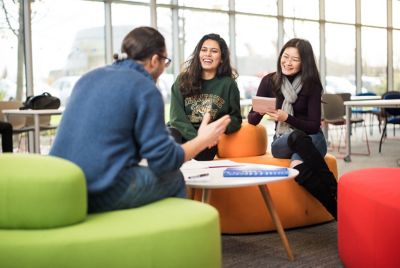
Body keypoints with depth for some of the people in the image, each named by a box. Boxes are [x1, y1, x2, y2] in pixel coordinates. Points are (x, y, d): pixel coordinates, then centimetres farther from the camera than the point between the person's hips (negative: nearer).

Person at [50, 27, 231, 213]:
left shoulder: (89, 77, 13)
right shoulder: (145, 89, -8)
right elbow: (163, 160, -9)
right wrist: (202, 140, 7)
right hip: (103, 195, -8)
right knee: (173, 178, 15)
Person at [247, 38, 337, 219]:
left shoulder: (312, 85, -6)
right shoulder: (269, 81, -1)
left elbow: (314, 126, -9)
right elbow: (252, 120, 1)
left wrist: (287, 118, -24)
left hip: (311, 139, -1)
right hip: (281, 141, 2)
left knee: (297, 166, -38)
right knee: (297, 137, -38)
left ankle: (338, 211, -30)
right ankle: (334, 190, -35)